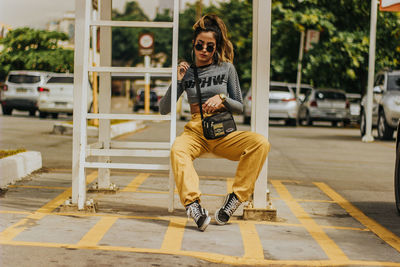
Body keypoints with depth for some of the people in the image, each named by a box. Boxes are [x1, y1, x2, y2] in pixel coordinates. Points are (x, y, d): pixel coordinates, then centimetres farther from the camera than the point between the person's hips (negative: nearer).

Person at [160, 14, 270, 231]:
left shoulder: (226, 68, 9)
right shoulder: (187, 72, 10)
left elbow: (240, 107, 13)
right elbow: (164, 110, 7)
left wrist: (222, 98, -8)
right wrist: (177, 82, -6)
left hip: (223, 133, 1)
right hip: (196, 132, -1)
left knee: (261, 143, -28)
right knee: (177, 149, -37)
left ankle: (236, 198, -25)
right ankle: (193, 204, -50)